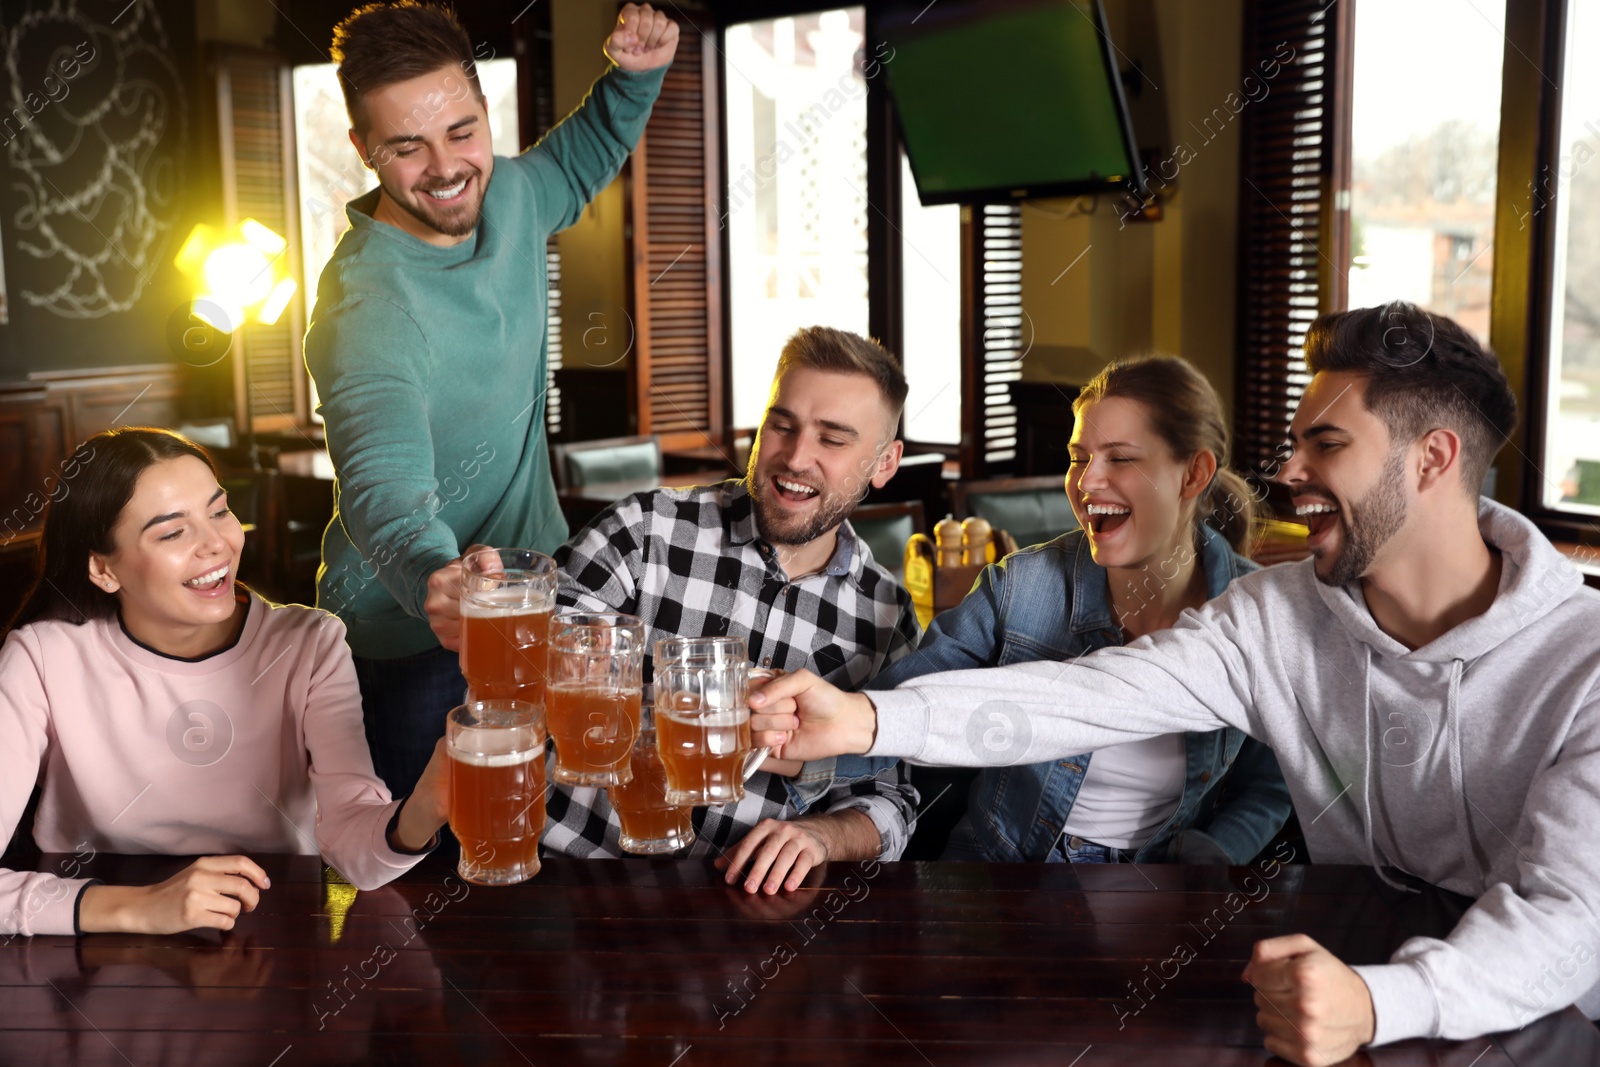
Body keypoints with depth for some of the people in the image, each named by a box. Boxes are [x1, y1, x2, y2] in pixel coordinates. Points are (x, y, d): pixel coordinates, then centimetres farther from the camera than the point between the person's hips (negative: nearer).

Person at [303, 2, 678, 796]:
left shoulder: (507, 196, -4)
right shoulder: (366, 308, -27)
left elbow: (578, 162, 20)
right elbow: (385, 482, -42)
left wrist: (635, 77, 2)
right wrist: (436, 577, -63)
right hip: (412, 644, -7)